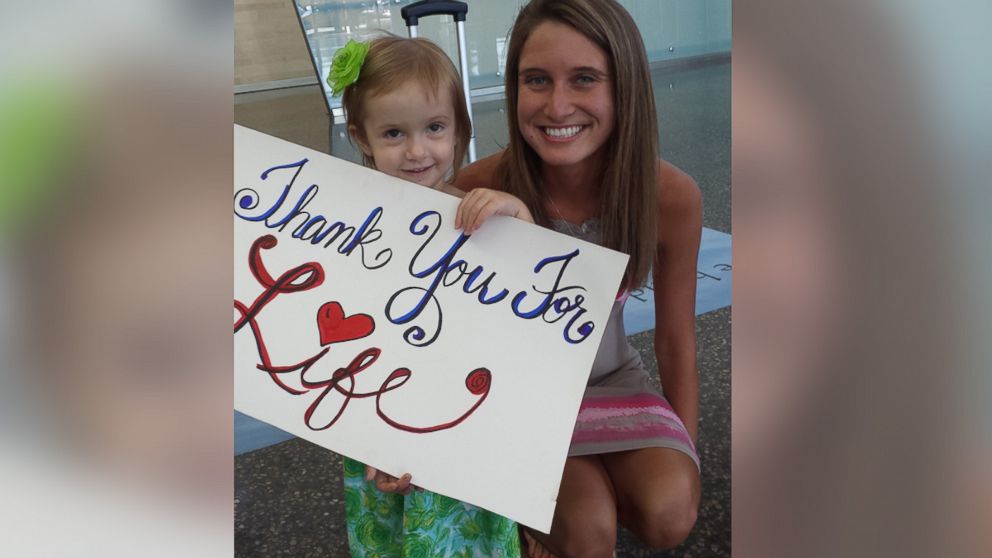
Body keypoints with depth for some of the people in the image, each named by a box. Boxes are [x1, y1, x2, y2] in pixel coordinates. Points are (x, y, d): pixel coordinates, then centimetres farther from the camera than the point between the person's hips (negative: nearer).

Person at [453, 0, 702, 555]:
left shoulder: (672, 197, -20)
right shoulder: (479, 192, -26)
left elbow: (677, 343, -5)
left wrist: (688, 466, 0)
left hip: (611, 378, 3)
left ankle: (564, 489, 10)